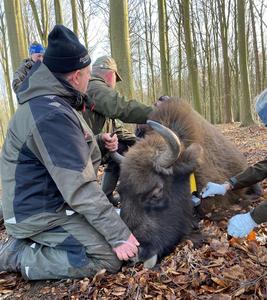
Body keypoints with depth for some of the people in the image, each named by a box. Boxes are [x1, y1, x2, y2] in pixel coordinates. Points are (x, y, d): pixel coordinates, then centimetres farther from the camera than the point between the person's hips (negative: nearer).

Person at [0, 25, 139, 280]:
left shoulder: (51, 101, 8)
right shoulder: (51, 115, -26)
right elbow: (79, 187, -28)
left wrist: (98, 142, 2)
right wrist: (119, 234, -23)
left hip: (51, 200, 10)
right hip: (42, 213, -10)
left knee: (113, 218, 16)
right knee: (110, 258, -14)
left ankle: (29, 245, 13)